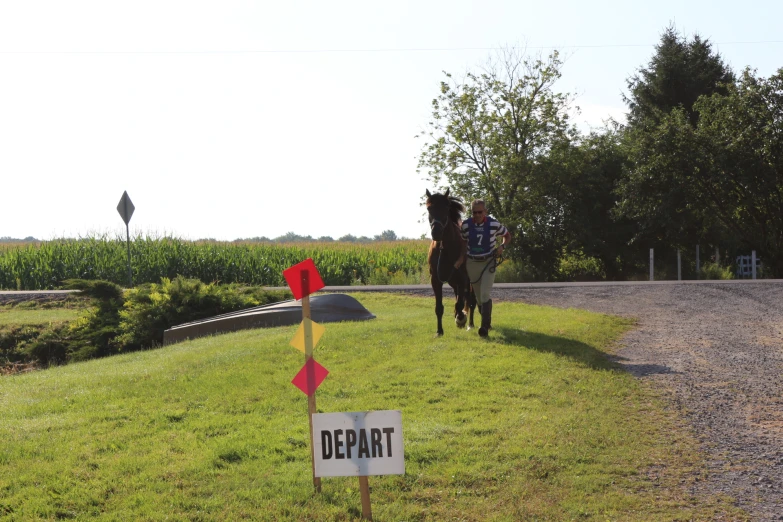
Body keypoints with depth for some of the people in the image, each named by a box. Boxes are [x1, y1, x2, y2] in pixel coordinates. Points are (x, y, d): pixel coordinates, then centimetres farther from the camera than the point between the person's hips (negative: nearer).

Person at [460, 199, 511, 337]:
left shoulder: (494, 224, -10)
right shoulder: (466, 225, -7)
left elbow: (507, 235, 8)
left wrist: (502, 246, -11)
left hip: (488, 263, -2)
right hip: (472, 263, 2)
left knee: (485, 294, -16)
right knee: (478, 295, 13)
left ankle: (485, 327, -16)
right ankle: (487, 320, 37)